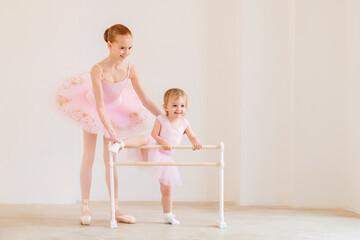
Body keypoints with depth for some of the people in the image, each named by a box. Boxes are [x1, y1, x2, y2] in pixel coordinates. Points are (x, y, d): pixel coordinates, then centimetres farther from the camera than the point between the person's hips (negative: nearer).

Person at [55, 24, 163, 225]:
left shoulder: (130, 69, -23)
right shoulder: (98, 70, -34)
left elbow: (145, 101, -14)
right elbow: (100, 107, -35)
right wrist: (112, 134, -39)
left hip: (114, 111, 4)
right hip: (92, 110, -3)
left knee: (110, 159, 8)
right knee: (89, 157, 1)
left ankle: (115, 209, 13)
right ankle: (86, 207, 11)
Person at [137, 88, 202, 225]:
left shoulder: (184, 123, 3)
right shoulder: (161, 120, -9)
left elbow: (192, 137, -1)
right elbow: (154, 136, -15)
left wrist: (196, 143, -24)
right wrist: (163, 142, -33)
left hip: (165, 158, 4)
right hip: (153, 152, -4)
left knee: (166, 189, 10)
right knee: (146, 139, -39)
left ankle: (168, 215, 20)